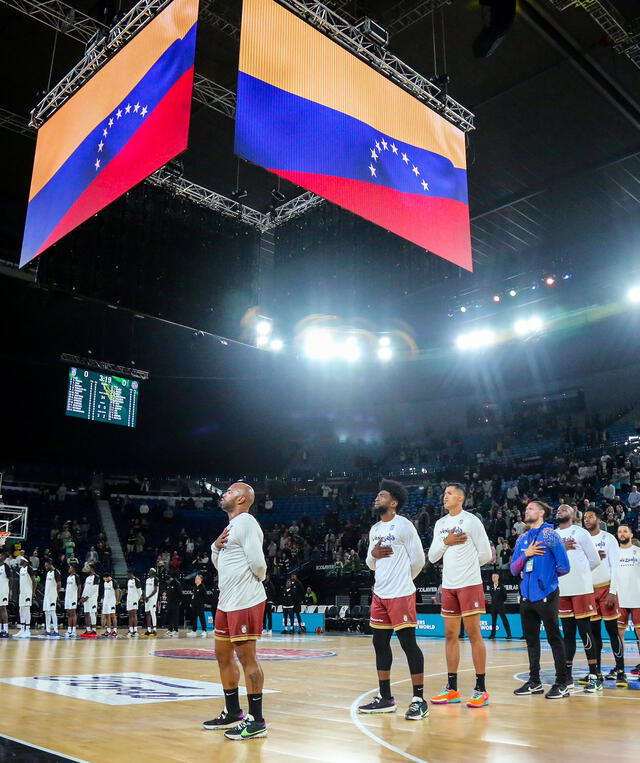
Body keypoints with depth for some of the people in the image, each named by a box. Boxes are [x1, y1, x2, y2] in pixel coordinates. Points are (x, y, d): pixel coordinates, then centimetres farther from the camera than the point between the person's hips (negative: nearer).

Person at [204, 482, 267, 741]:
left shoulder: (246, 523, -13)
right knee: (223, 655, 16)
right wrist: (215, 547, 3)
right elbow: (219, 563, 23)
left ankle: (256, 722, 3)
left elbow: (257, 563, -20)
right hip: (227, 602, 10)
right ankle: (232, 714, 28)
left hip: (245, 602, -10)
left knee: (246, 657, -5)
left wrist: (258, 578, 1)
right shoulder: (230, 526, 17)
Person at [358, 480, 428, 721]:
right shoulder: (374, 530, 14)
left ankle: (419, 700, 3)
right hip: (379, 595, 8)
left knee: (408, 643, -4)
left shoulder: (404, 526, -10)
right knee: (380, 643, 10)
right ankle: (385, 698, 20)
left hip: (401, 595, -8)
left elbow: (418, 560, -8)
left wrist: (402, 581, 5)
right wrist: (373, 555, -5)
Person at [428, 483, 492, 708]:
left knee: (473, 633, -4)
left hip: (470, 584, -6)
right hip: (448, 586, 6)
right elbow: (432, 557, 9)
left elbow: (486, 555, -6)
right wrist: (445, 542, -7)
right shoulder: (440, 524, 12)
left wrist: (466, 562, 5)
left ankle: (481, 690, 3)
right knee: (450, 635, 9)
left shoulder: (471, 521, -7)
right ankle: (452, 689, 17)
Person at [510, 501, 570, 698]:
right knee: (531, 639, 12)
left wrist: (547, 575, 5)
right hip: (526, 595, 7)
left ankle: (561, 684, 8)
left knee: (554, 639, 0)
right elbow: (514, 570, 10)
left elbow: (564, 567, -10)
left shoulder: (550, 534, -7)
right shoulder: (522, 539, 13)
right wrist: (525, 554, -7)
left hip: (546, 595, -7)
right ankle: (534, 682, 22)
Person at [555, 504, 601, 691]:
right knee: (568, 632, 9)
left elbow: (595, 560, 0)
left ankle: (595, 676, 2)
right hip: (562, 590, 5)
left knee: (585, 631, -4)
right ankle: (568, 675, 14)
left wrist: (578, 572, 8)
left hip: (582, 589, -5)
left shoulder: (580, 532, -1)